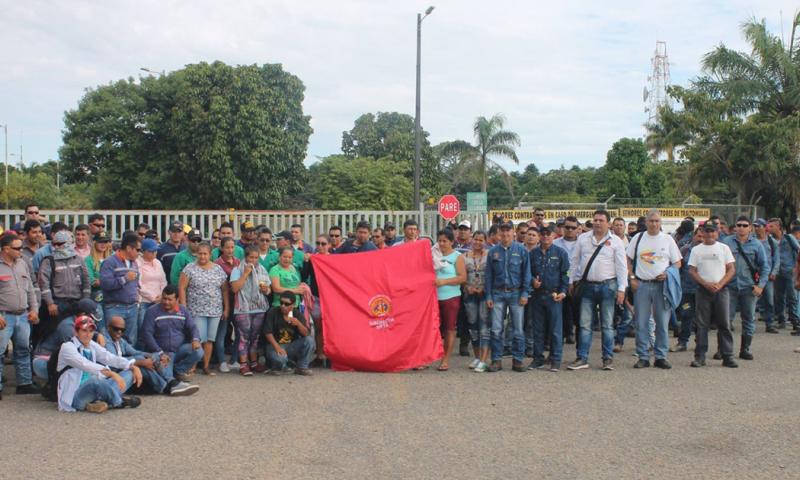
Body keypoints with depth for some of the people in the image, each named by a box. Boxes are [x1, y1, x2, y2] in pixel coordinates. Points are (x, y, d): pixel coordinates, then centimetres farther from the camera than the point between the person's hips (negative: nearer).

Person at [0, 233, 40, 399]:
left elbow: (30, 289, 18)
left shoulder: (22, 264, 11)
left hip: (23, 315, 6)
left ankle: (24, 383, 21)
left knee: (23, 351, 12)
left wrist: (34, 309, 11)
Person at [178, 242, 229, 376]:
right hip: (196, 311, -4)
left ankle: (206, 366, 14)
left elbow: (225, 289, 11)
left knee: (210, 339, 5)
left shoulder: (218, 269, 9)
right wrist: (183, 307, -9)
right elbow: (181, 288, -4)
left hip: (215, 311, 4)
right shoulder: (190, 268, -2)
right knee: (199, 339, -10)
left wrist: (226, 308, 6)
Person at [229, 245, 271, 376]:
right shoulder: (237, 270, 0)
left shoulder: (262, 269, 13)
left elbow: (269, 290, 18)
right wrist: (245, 273, -14)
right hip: (243, 309, -4)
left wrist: (266, 290, -6)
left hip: (259, 308, 4)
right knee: (244, 336, -7)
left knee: (255, 336, 9)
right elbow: (235, 288, -13)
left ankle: (254, 362, 16)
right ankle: (243, 364, -5)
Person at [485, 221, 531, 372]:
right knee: (496, 330, 0)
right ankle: (496, 360, 8)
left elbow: (526, 273, 2)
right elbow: (489, 275, 8)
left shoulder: (521, 250, 2)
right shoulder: (493, 251, 6)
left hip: (516, 293, -1)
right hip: (498, 293, 1)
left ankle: (517, 360, 11)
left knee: (518, 330, 3)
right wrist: (488, 296, 2)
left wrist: (525, 293, -6)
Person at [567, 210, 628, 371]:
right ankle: (582, 359, 6)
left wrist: (621, 289, -8)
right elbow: (574, 261, 12)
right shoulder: (583, 238, 7)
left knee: (607, 324, 5)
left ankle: (608, 359, 13)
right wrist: (572, 281, 9)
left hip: (607, 286, -2)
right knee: (585, 324, 3)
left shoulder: (615, 241, 0)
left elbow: (622, 266, -2)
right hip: (587, 286, 2)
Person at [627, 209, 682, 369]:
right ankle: (643, 357, 9)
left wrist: (667, 274, -9)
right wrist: (632, 278, 0)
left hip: (662, 284, 0)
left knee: (663, 323, 2)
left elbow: (677, 263, 8)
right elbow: (628, 260, 11)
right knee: (641, 323, 2)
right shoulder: (638, 238, 8)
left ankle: (661, 357, 10)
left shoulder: (668, 239, 7)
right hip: (641, 284, 0)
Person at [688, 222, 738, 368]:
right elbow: (692, 270, 2)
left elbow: (731, 269, 3)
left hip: (721, 290, 0)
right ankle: (700, 356, 5)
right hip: (703, 290, 0)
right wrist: (706, 284, -11)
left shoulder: (723, 248, 7)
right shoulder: (696, 250, 7)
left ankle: (727, 356, 3)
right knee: (702, 324, 1)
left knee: (724, 324, -1)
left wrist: (719, 284, -10)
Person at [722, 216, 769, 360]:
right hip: (730, 287, -1)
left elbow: (765, 266, 5)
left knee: (749, 319, 8)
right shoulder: (726, 242, 1)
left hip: (749, 287, 1)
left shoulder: (756, 244, 3)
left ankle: (745, 349, 18)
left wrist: (761, 285, -4)